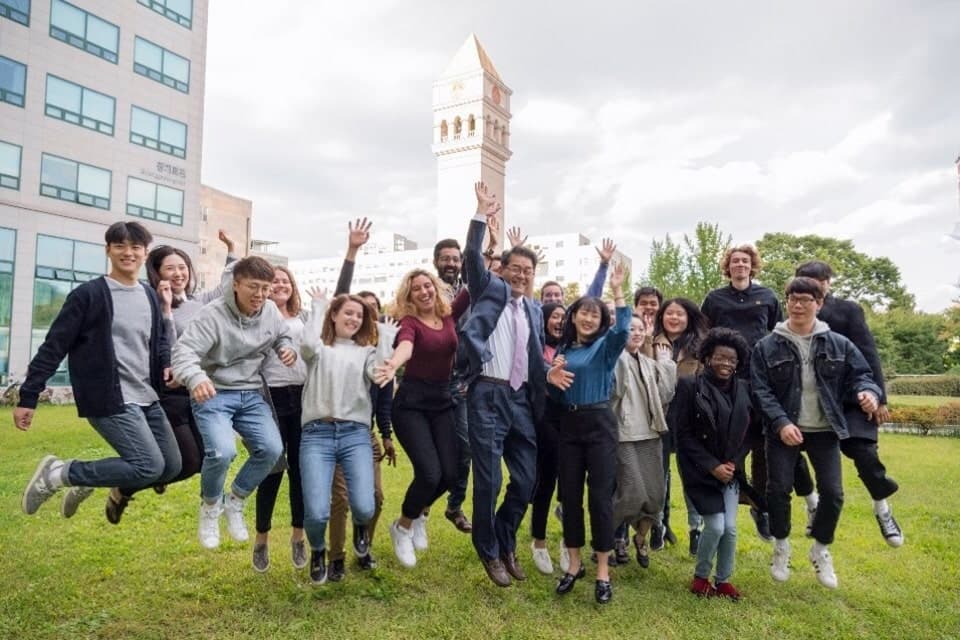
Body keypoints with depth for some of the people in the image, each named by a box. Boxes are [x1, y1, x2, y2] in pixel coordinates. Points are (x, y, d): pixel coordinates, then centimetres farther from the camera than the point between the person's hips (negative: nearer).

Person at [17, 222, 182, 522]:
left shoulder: (150, 296, 11)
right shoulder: (89, 294, -7)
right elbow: (54, 347, -6)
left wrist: (167, 365, 1)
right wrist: (28, 397, -7)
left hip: (147, 399, 7)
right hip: (109, 400, -7)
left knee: (171, 467, 7)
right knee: (150, 466, -15)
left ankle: (89, 482, 26)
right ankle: (58, 472, 4)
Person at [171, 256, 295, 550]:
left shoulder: (271, 311, -1)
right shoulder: (212, 314, -19)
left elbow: (283, 336, 19)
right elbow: (183, 350, -29)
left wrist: (287, 349, -6)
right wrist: (196, 378, -51)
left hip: (251, 395, 5)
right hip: (213, 394, -5)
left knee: (271, 449, -12)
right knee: (222, 452, -26)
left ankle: (235, 503, 14)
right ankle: (210, 506, 8)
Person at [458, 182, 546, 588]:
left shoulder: (535, 310, 19)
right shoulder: (490, 290, 5)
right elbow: (472, 259, -11)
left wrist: (545, 386, 12)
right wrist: (481, 215, -18)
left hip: (522, 400, 5)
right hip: (488, 396, -5)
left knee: (526, 479, 9)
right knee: (488, 480, -1)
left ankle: (506, 543, 32)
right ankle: (489, 551, 20)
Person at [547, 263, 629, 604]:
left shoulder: (605, 346, 2)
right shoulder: (563, 349, 11)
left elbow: (622, 331, -22)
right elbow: (554, 396, 11)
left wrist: (618, 290, -24)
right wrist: (550, 378, -11)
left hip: (599, 424, -4)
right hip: (568, 425, 4)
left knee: (600, 495, -2)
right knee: (570, 494, 7)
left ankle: (603, 571, 9)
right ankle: (574, 564, 22)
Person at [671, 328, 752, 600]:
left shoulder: (743, 389, 3)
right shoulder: (690, 385, -12)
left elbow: (748, 432, 9)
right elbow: (682, 433, -12)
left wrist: (733, 462, -5)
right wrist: (712, 466, -15)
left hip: (730, 470, 5)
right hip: (701, 470, -4)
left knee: (730, 527, 3)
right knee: (715, 526, -8)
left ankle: (723, 580, 25)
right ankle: (700, 577, 16)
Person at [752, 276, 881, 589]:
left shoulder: (839, 345, 1)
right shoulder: (767, 347, -5)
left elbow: (859, 375, 5)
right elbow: (760, 391, -9)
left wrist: (868, 392, -19)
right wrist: (780, 423, -21)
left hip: (824, 430, 2)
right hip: (783, 430, -2)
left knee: (833, 493, 3)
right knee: (778, 489, -1)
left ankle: (821, 549, 28)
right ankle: (781, 546, 24)